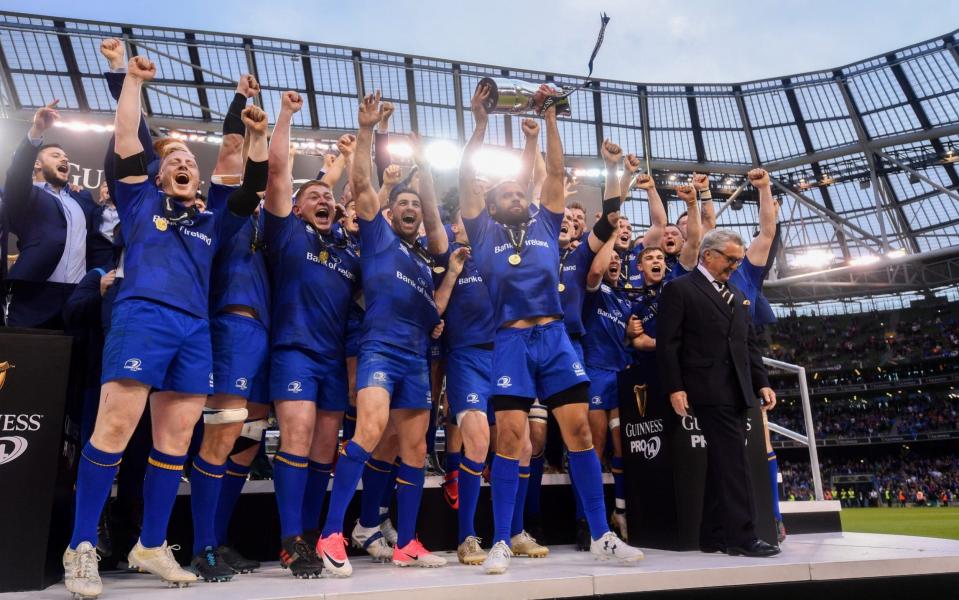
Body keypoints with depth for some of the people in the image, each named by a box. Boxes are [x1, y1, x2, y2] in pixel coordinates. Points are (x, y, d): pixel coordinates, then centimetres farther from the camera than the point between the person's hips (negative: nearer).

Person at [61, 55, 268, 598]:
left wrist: (258, 137, 12)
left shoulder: (212, 224, 27)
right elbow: (127, 141, 13)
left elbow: (254, 188, 19)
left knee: (177, 438, 2)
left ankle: (152, 546, 11)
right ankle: (82, 546, -4)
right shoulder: (142, 202, 20)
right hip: (142, 315, -4)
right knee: (116, 426, -13)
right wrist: (134, 80, 15)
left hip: (195, 328, 4)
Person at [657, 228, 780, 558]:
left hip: (738, 393, 8)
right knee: (733, 462, -11)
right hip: (709, 392, -7)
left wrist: (761, 383, 10)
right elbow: (667, 343, -8)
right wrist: (675, 388, -15)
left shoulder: (737, 296, 23)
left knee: (721, 465, 9)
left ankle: (714, 536, 15)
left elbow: (750, 345, 23)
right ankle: (742, 535, -7)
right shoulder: (679, 289, -1)